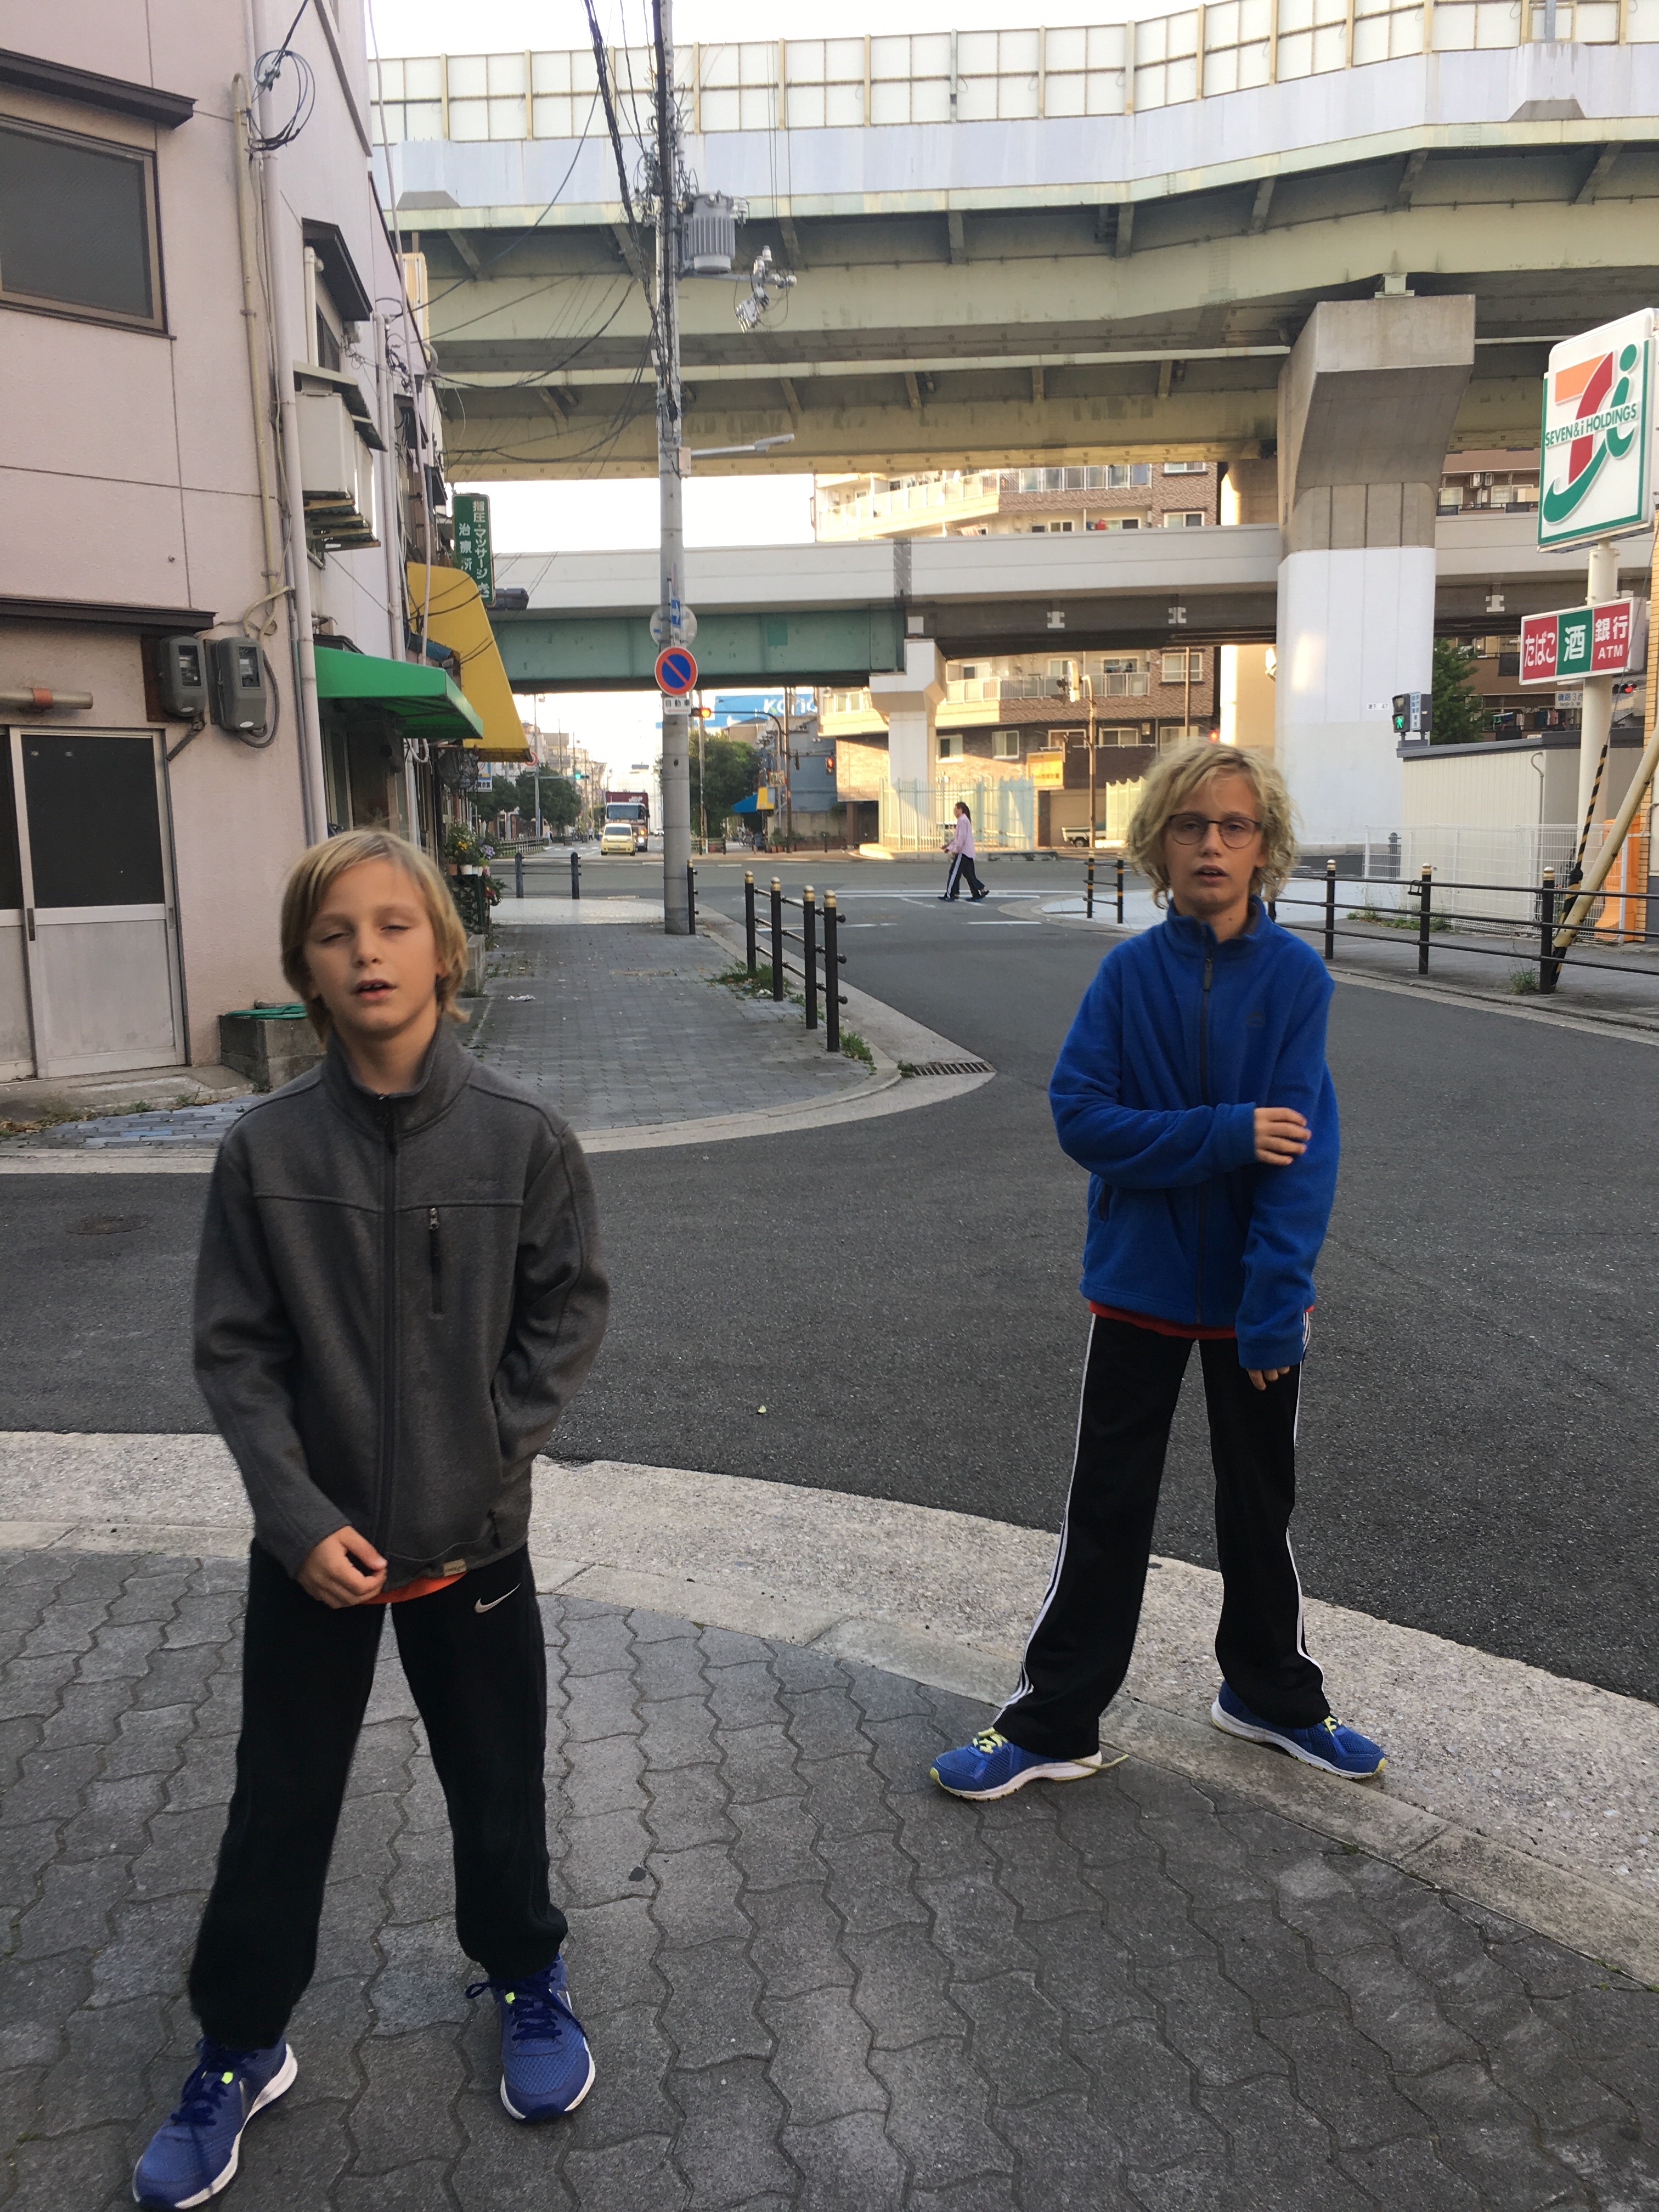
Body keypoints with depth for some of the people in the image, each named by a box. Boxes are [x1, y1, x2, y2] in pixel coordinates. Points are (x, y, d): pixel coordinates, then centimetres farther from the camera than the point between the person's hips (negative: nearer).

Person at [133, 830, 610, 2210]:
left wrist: (489, 1453, -11)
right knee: (280, 1801, 15)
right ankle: (240, 2048, 39)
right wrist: (301, 1516, -14)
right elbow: (236, 1350, -6)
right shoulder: (267, 1149, -10)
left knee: (497, 1781, 17)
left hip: (473, 1537, 0)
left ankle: (526, 1976, 45)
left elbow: (568, 1313, -4)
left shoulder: (522, 1137, -12)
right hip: (311, 1544, 1)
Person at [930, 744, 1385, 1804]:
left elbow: (1304, 1150, -14)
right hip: (1141, 1284, 0)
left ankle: (1272, 1693, 40)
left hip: (1256, 1291, 0)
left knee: (1262, 1497, 18)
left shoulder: (1297, 977, -10)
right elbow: (1081, 1117, -12)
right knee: (1108, 1506, 10)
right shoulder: (1130, 972, -6)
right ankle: (1054, 1723, 24)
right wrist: (1226, 1133, -22)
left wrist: (1273, 1307, -19)